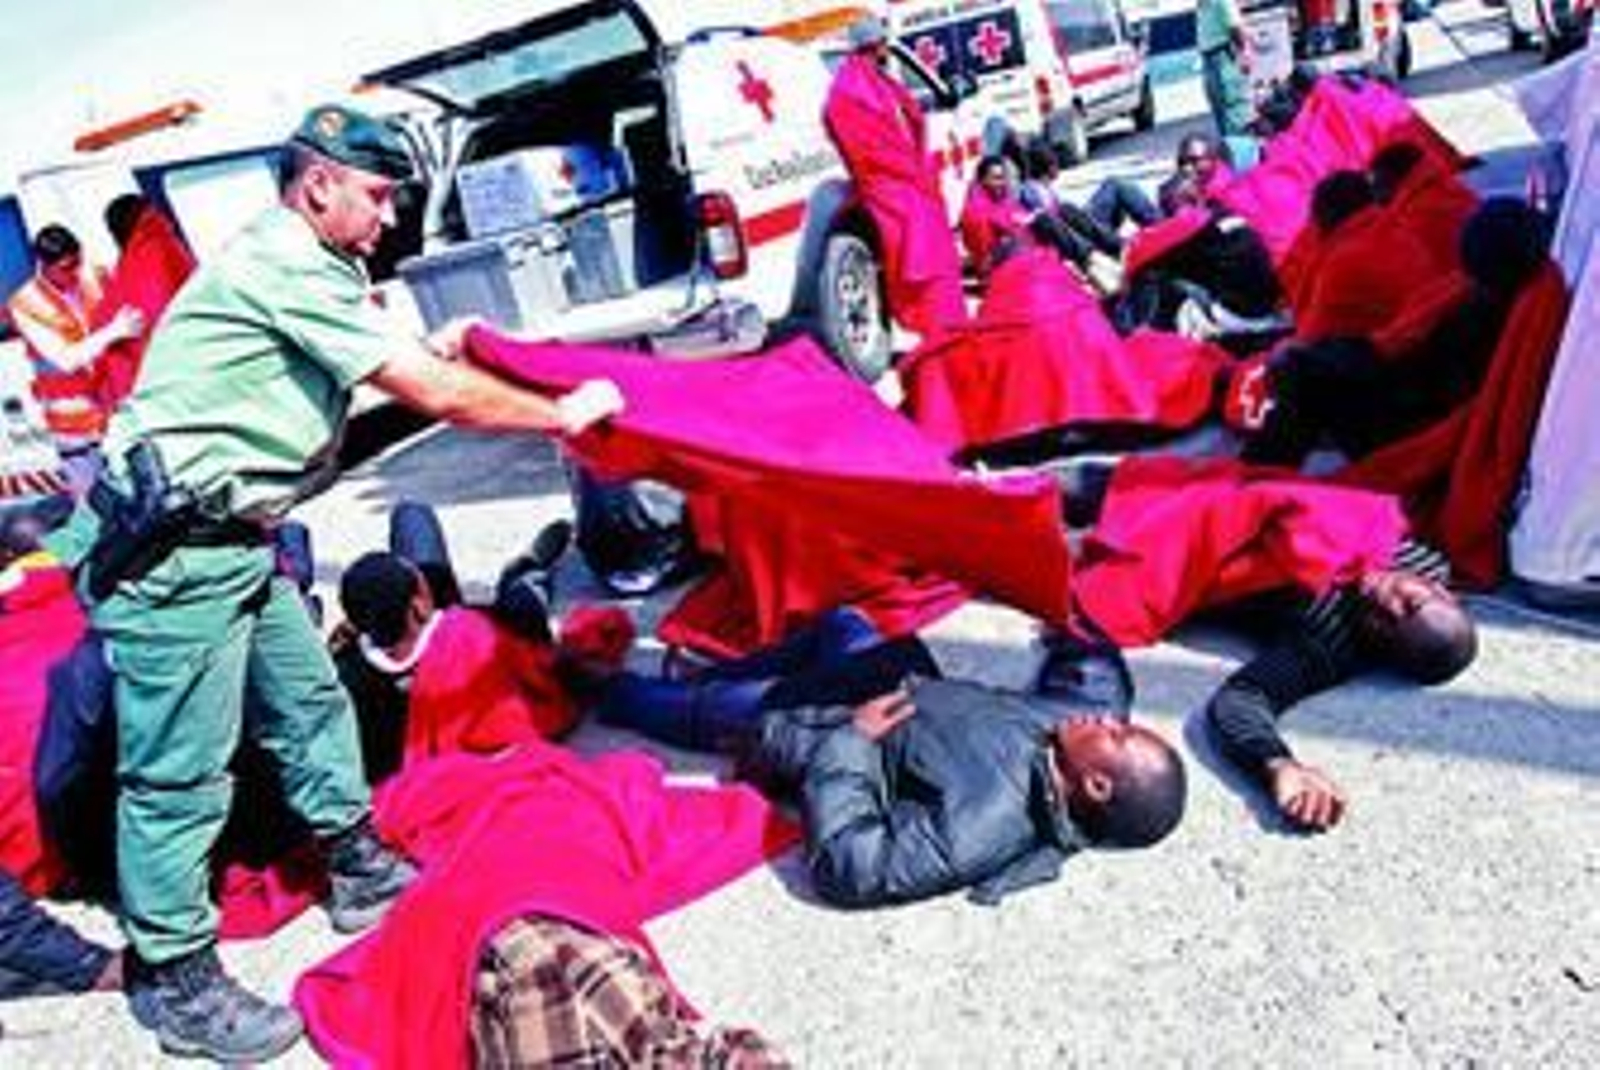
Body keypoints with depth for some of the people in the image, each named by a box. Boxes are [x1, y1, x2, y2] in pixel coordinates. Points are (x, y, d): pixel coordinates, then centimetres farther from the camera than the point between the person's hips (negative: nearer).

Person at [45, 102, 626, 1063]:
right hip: (170, 552, -10)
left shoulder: (300, 267, 14)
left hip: (229, 540, 10)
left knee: (310, 701, 18)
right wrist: (566, 413, -8)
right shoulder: (286, 269, -17)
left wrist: (425, 354, 16)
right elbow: (436, 397, -19)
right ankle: (176, 981, 13)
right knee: (181, 769, -1)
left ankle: (360, 870, 33)